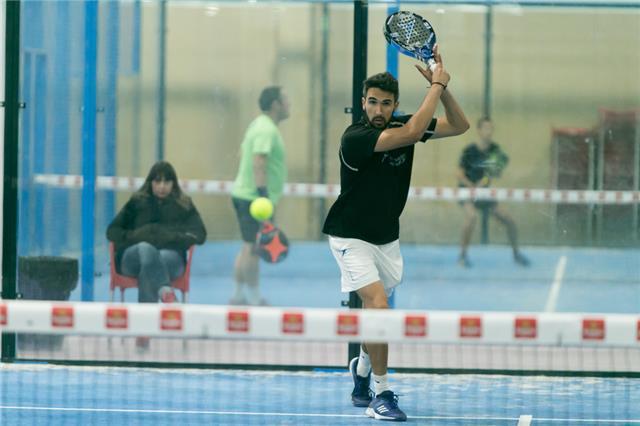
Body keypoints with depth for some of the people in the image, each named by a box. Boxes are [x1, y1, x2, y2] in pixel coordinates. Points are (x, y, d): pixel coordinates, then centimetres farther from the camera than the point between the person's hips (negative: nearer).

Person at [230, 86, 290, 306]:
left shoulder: (258, 125, 16)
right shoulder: (267, 130, -16)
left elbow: (243, 154, 25)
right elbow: (259, 164, -24)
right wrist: (264, 198, -28)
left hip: (243, 194, 11)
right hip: (254, 197, -11)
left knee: (248, 248, 13)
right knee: (253, 248, -8)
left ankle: (238, 296, 16)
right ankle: (254, 300, -8)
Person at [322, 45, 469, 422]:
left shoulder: (401, 126, -3)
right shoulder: (355, 138, -24)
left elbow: (459, 125, 1)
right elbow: (413, 132, -35)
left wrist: (442, 87, -14)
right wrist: (438, 85, -26)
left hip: (387, 237, 7)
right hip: (352, 237, -7)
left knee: (377, 311, 14)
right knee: (378, 304, -21)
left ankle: (362, 372, 40)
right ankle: (381, 394, -13)